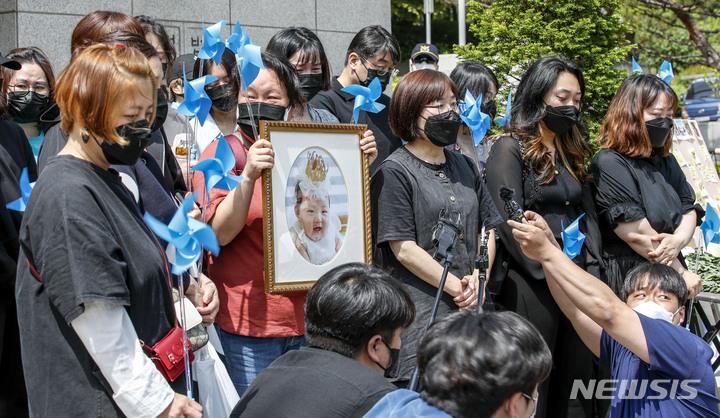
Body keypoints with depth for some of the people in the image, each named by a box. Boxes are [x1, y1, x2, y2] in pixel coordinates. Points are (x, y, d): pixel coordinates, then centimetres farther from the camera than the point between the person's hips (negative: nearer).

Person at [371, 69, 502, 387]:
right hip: (418, 314, -6)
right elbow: (404, 249, -11)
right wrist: (456, 288, -10)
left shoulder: (465, 166, 16)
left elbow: (488, 228, 17)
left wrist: (478, 278, 0)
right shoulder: (394, 172, -5)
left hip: (470, 309, 6)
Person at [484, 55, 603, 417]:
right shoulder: (510, 149, -6)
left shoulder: (572, 152, 17)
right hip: (531, 287, -7)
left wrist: (591, 270, 2)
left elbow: (588, 215, 16)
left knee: (575, 384, 9)